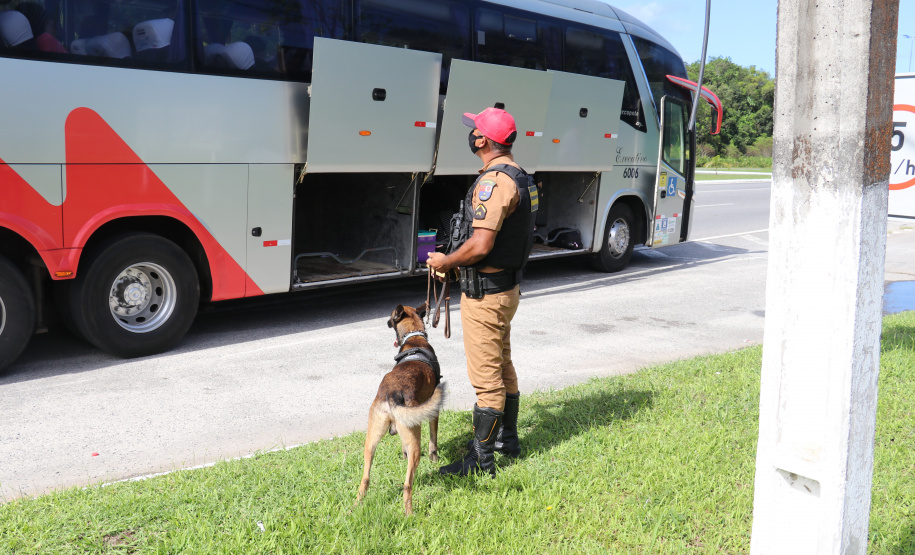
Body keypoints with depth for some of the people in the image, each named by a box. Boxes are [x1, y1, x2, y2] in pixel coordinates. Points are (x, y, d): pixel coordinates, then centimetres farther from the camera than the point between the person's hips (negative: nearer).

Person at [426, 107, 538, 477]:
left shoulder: (495, 181, -22)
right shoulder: (518, 176, 10)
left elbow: (480, 245, -28)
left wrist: (445, 262, -11)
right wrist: (458, 261, 16)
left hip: (485, 293, -11)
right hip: (508, 285, 11)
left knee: (486, 377, -4)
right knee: (503, 367, 22)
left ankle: (481, 460, 5)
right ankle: (507, 439, 36)